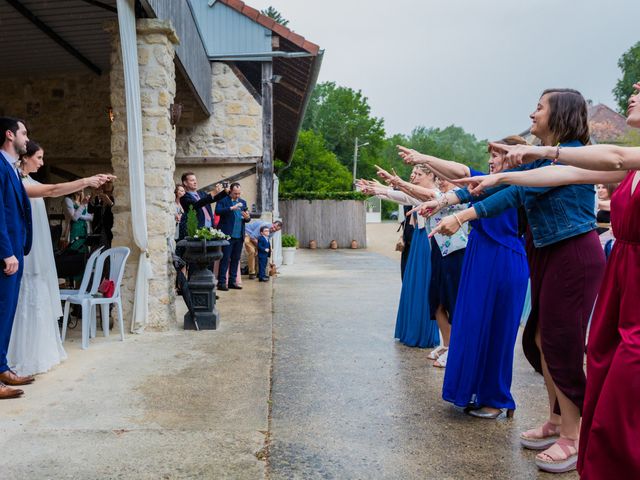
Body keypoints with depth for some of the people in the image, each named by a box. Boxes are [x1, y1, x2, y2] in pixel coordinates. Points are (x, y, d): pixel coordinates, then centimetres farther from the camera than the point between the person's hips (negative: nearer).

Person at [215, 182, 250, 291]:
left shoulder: (242, 202, 17)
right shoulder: (223, 200, -1)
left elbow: (247, 218, 17)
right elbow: (218, 211, -17)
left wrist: (247, 218, -6)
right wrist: (231, 208, -27)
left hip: (239, 236, 6)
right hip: (227, 235, -6)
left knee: (236, 259, 9)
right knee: (225, 259, -6)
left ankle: (232, 281, 16)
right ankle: (221, 282, -3)